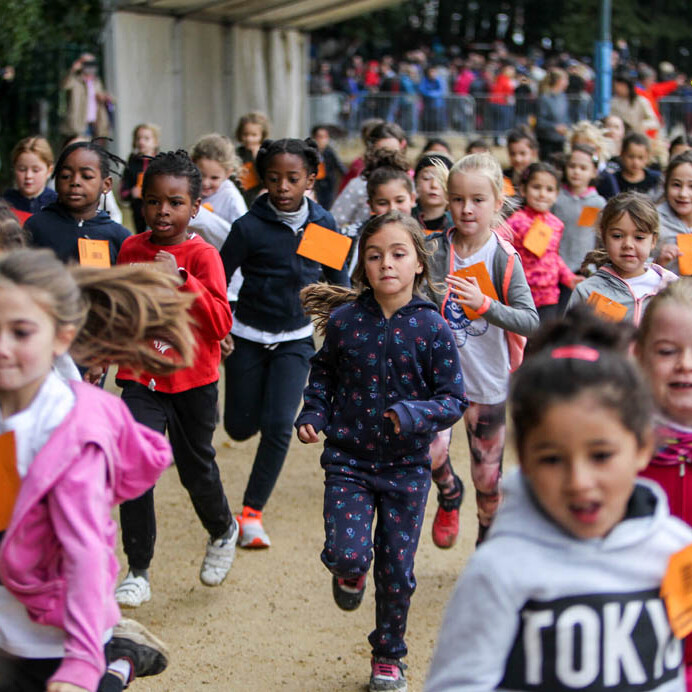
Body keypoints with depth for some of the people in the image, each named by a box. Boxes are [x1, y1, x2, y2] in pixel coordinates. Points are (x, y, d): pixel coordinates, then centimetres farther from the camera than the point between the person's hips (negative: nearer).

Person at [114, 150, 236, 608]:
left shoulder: (202, 255, -12)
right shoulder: (131, 250, 1)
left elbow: (221, 324, -22)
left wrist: (181, 281, -30)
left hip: (193, 381, -2)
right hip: (142, 378, 3)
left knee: (196, 467, 13)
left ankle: (223, 531, 45)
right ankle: (138, 573, 0)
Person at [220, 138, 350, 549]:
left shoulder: (323, 224, -5)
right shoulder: (250, 227, -13)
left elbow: (338, 277, 9)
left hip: (296, 339, 1)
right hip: (248, 337, -1)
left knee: (279, 426, -11)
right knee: (240, 428, 6)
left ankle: (252, 511, 2)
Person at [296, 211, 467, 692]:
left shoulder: (431, 328, -10)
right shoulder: (344, 321, -6)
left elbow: (454, 400, -7)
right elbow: (323, 374, 12)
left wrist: (412, 415, -24)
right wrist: (313, 416, -4)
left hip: (406, 467, 0)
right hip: (349, 460, 0)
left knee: (397, 570, 8)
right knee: (348, 554, -17)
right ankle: (350, 575, 22)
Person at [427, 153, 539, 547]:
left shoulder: (504, 258, -11)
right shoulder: (435, 250, -5)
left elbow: (532, 322, -22)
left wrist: (484, 304, -36)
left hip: (488, 380, -1)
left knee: (488, 475, 9)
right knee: (430, 451, -20)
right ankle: (449, 492, 16)